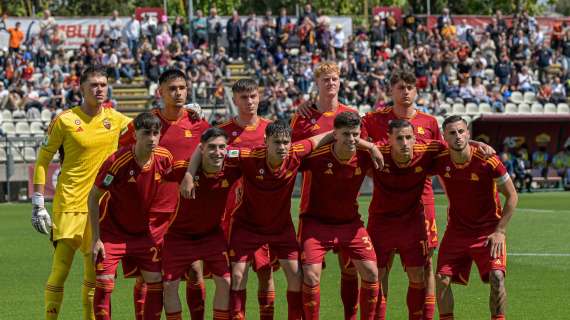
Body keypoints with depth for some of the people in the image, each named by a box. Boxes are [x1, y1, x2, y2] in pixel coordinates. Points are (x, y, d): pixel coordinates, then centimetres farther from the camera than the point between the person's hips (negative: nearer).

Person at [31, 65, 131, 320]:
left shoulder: (115, 119, 7)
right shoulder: (65, 120, -6)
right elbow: (42, 161, -1)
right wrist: (38, 205, -5)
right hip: (70, 204, -4)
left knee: (95, 274, 9)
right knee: (60, 270, -9)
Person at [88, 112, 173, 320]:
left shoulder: (164, 158, -12)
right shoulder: (117, 162, -25)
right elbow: (93, 198, -15)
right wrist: (96, 239, -17)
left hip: (143, 232, 4)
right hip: (112, 231, -4)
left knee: (156, 283, -1)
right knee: (104, 285, -11)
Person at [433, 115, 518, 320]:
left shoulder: (487, 161, -19)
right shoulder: (440, 161, -11)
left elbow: (512, 197, -9)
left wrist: (500, 231, -13)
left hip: (488, 230, -3)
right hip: (456, 230, 3)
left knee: (496, 277, -20)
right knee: (442, 279, -8)